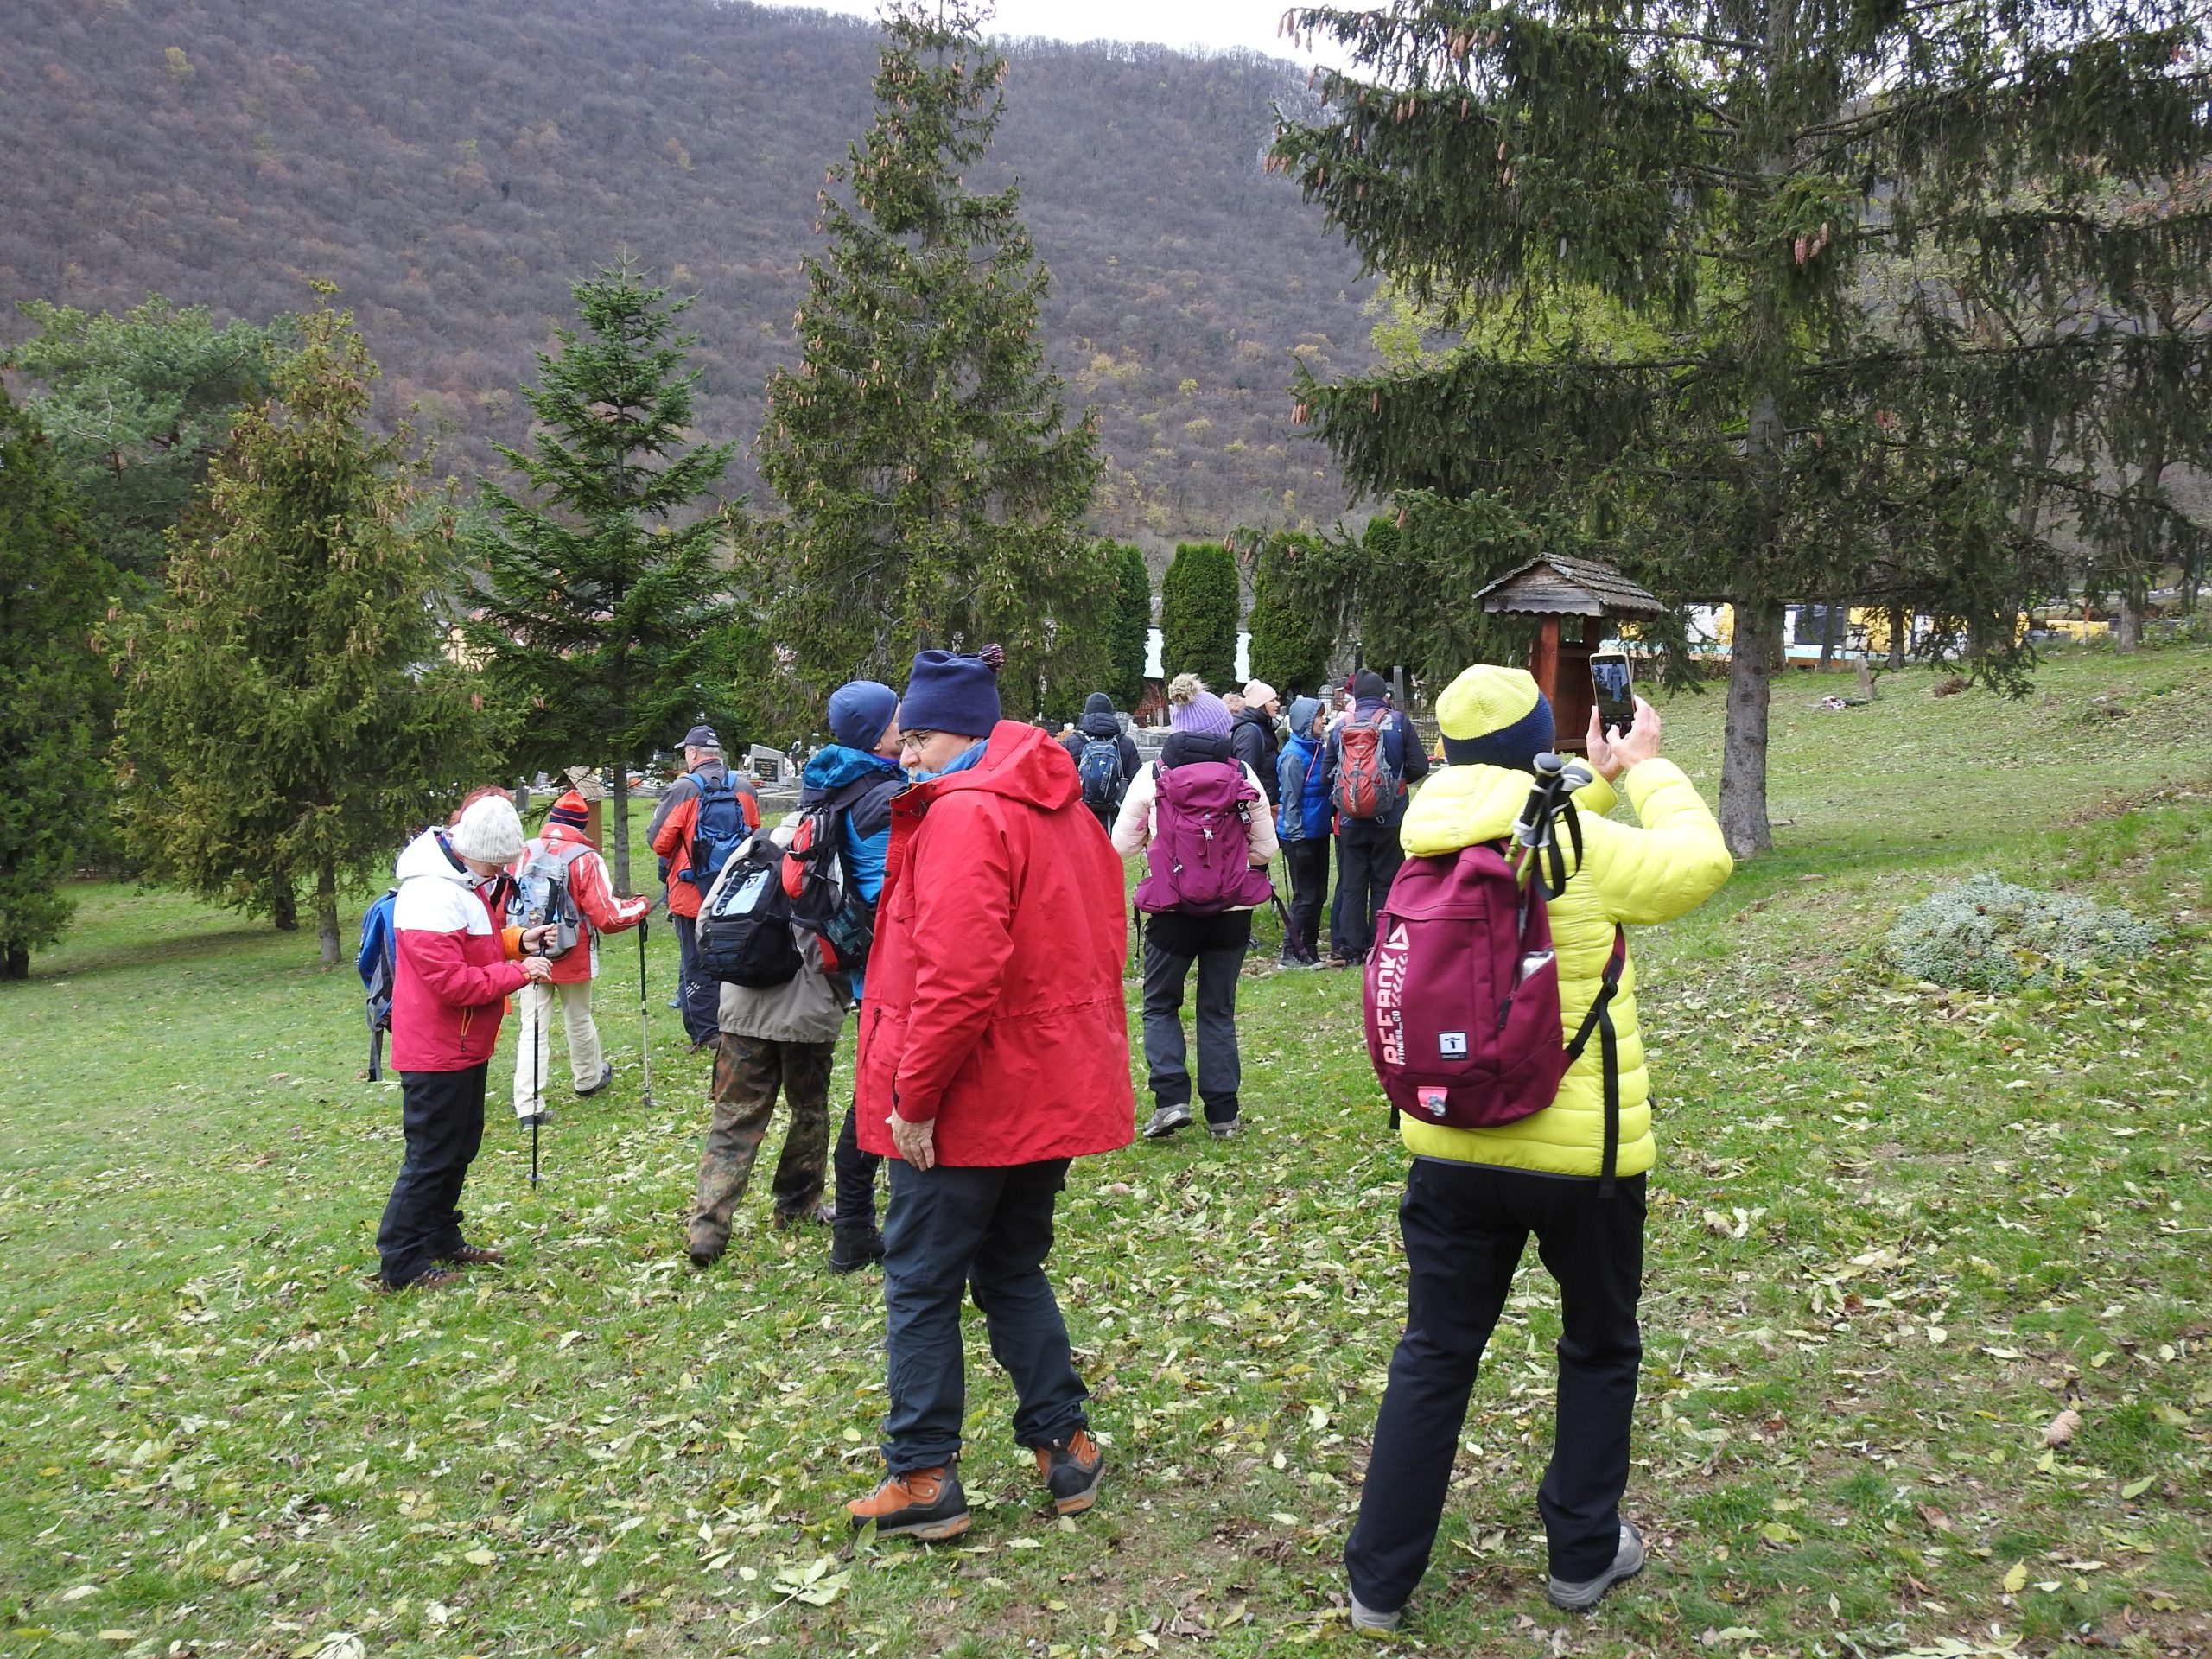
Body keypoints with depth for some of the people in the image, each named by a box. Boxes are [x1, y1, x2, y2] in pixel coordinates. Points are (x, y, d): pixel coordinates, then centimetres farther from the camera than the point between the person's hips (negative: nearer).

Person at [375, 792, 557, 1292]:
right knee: (433, 1156, -2)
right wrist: (518, 972, -22)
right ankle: (400, 1264, 9)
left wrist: (516, 940, 3)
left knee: (460, 1146, 20)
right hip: (436, 1052, -10)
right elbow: (453, 983, -29)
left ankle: (443, 1241, 33)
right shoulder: (432, 896, -26)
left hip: (465, 1046, 10)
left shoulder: (468, 881, 8)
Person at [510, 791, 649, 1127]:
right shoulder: (587, 860, -16)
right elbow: (607, 915, -18)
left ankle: (528, 1105, -1)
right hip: (574, 958, -2)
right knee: (578, 1021, 19)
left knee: (533, 1029, 4)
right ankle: (588, 1079, 41)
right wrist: (641, 906, -1)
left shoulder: (523, 853, -6)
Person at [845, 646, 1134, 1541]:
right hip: (1056, 1090, 9)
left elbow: (958, 974, -27)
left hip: (969, 1100, -9)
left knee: (922, 1284, 6)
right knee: (1014, 1269, 21)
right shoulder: (1058, 806, 11)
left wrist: (915, 1094, -20)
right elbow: (1100, 939, 16)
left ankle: (924, 1475, 15)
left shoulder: (966, 814, -18)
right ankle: (1064, 1442, 25)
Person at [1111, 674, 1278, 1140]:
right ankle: (1222, 1113, 16)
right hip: (1232, 910, 1)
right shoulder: (1244, 775, -3)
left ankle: (1170, 1097, 0)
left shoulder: (1152, 775, -5)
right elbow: (1266, 848, 0)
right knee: (1218, 1010, 14)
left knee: (1160, 1004, 17)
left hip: (1171, 910, -1)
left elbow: (1122, 844, -1)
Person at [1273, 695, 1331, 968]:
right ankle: (1292, 951, 5)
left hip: (1319, 832, 8)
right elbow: (1289, 798, -17)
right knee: (1305, 895, -3)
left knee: (1318, 893, 14)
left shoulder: (1317, 749, 8)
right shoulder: (1293, 755, -17)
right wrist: (1295, 834, -17)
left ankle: (1309, 946, 23)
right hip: (1300, 836, -8)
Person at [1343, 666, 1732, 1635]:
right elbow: (1698, 865, -5)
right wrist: (1647, 767, 7)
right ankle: (1583, 1555, 32)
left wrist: (1600, 779, 20)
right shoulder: (1571, 839, -16)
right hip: (1580, 1151, -4)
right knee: (1600, 1349, 19)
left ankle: (1379, 1582, 17)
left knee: (1432, 1357, 12)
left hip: (1451, 1147, 5)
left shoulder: (1430, 843, 2)